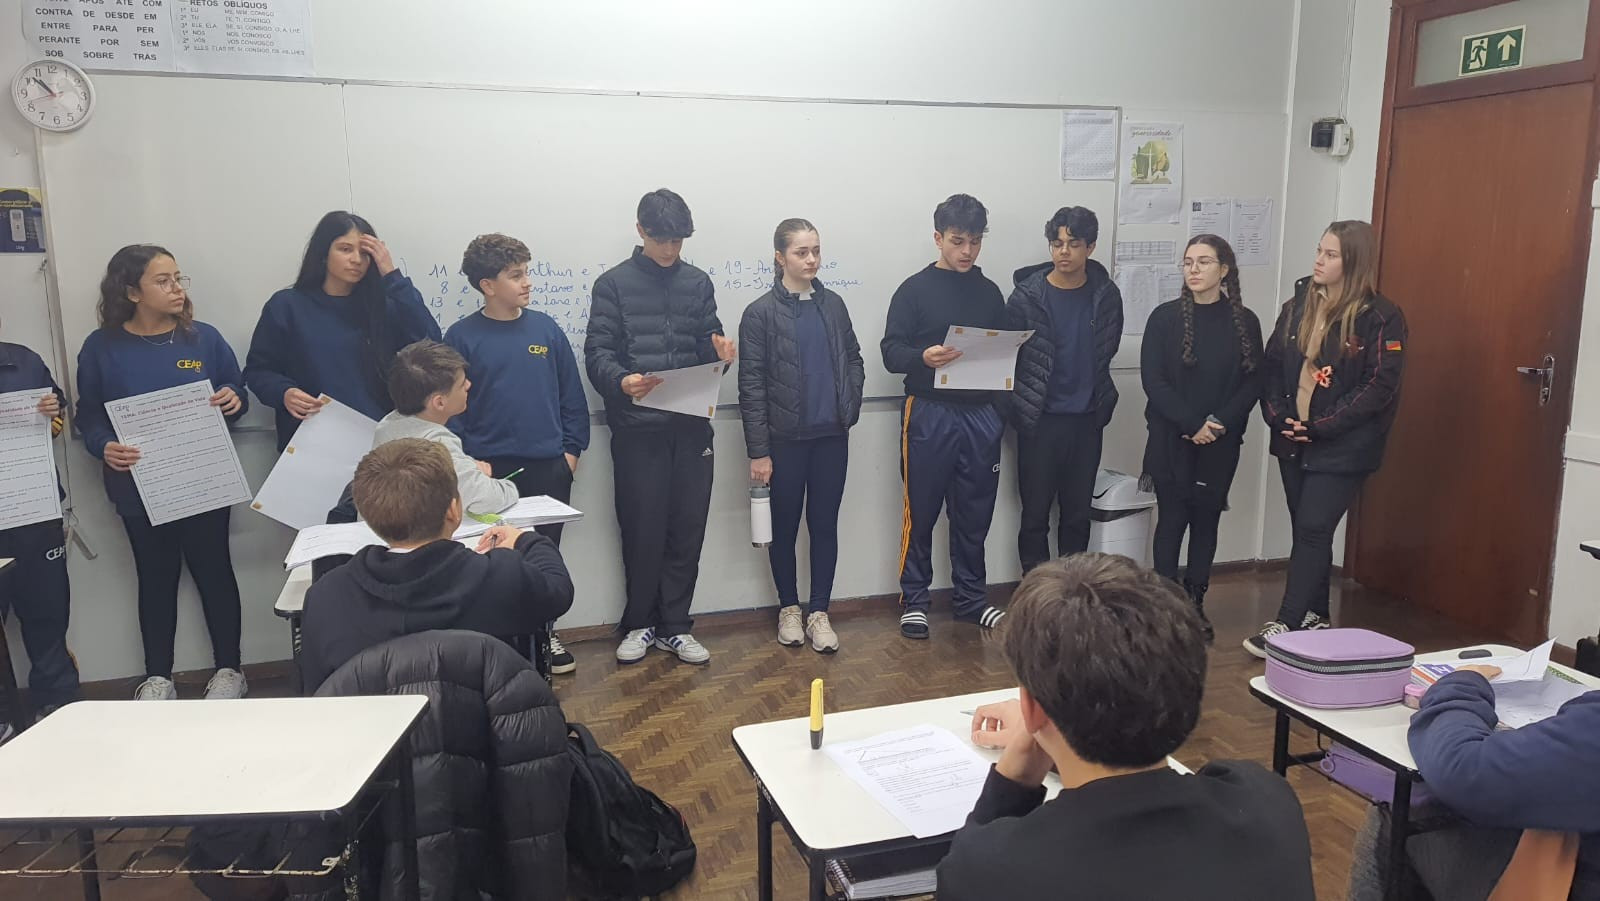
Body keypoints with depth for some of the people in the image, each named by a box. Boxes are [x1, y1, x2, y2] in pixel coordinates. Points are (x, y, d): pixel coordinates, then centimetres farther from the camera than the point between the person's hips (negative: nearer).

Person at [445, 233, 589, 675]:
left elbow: (571, 394, 7)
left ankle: (543, 631, 28)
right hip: (489, 469, -2)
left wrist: (572, 448, 3)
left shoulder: (546, 328, 3)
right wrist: (465, 460, -10)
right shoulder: (462, 336, -3)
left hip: (549, 466, 2)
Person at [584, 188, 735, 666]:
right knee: (642, 530, 3)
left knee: (687, 530, 7)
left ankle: (675, 626, 20)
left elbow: (708, 345, 12)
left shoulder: (697, 283, 12)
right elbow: (598, 351, -4)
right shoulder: (614, 284, 2)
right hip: (637, 428, -3)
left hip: (692, 426, 3)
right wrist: (621, 381, -24)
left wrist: (719, 352, -12)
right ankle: (640, 624, 20)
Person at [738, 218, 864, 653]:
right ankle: (789, 607, 26)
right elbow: (751, 385, -8)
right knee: (785, 526, 10)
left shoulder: (833, 305, 6)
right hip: (785, 438, -3)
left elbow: (854, 358, 16)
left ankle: (819, 611, 20)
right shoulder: (760, 313, -6)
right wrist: (758, 451, -11)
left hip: (832, 436, 3)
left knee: (825, 523, 8)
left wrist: (849, 405, 0)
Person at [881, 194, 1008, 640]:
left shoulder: (989, 292, 14)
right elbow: (890, 352, -6)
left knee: (974, 513, 10)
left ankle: (971, 598, 22)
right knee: (921, 511, 3)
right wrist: (924, 357, -27)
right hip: (930, 413, -4)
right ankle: (914, 599, 15)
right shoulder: (915, 290, 0)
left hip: (981, 414, 4)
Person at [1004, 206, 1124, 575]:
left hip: (1086, 420, 2)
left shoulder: (1106, 294, 0)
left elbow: (1108, 349, 12)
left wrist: (1100, 400, 10)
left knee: (1077, 515, 12)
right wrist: (1019, 408, -6)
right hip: (1039, 420, -2)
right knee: (1035, 516, 5)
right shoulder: (1027, 295, -7)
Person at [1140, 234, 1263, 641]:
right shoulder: (1165, 317, -2)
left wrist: (1221, 423, -14)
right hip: (1171, 439, -2)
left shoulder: (1245, 321, 3)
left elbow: (1253, 382, 0)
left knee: (1206, 518, 8)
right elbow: (1152, 379, -7)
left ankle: (1195, 603, 19)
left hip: (1221, 442, 2)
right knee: (1172, 519, 0)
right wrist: (1192, 424, -15)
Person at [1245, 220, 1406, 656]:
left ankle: (1286, 624, -3)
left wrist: (1320, 427, -17)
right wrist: (1278, 416, -7)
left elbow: (1379, 387, -13)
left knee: (1313, 530, -8)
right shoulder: (1298, 305, 8)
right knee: (1305, 530, 12)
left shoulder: (1381, 318, -8)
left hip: (1342, 448, -5)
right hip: (1292, 441, 6)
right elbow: (1272, 365, 8)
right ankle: (1314, 616, 26)